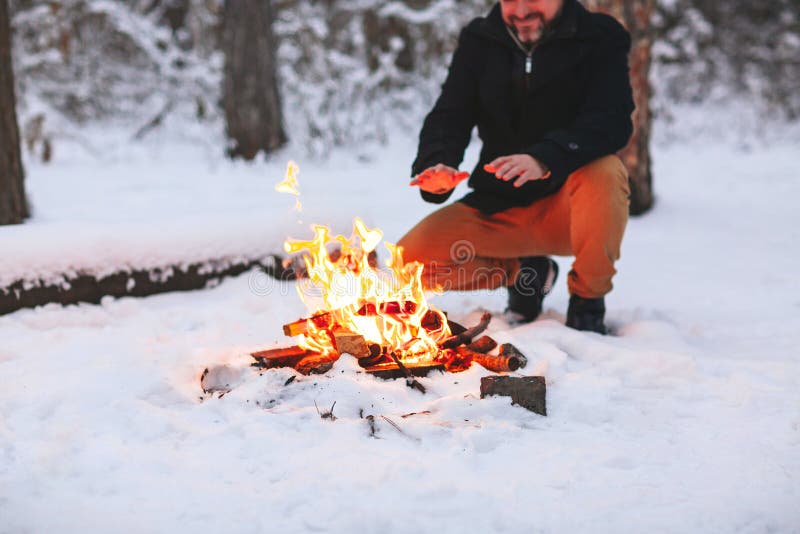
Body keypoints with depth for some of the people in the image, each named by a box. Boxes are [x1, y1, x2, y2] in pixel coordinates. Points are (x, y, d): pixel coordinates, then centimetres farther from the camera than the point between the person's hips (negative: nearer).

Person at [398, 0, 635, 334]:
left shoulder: (601, 38, -5)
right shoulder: (478, 41, 6)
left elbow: (613, 121, -21)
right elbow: (449, 116, -2)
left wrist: (545, 159, -40)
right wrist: (436, 165, -27)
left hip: (569, 207, -3)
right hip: (498, 208, 4)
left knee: (604, 172, -37)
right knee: (411, 258, -16)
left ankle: (588, 301, -11)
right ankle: (523, 272, 12)